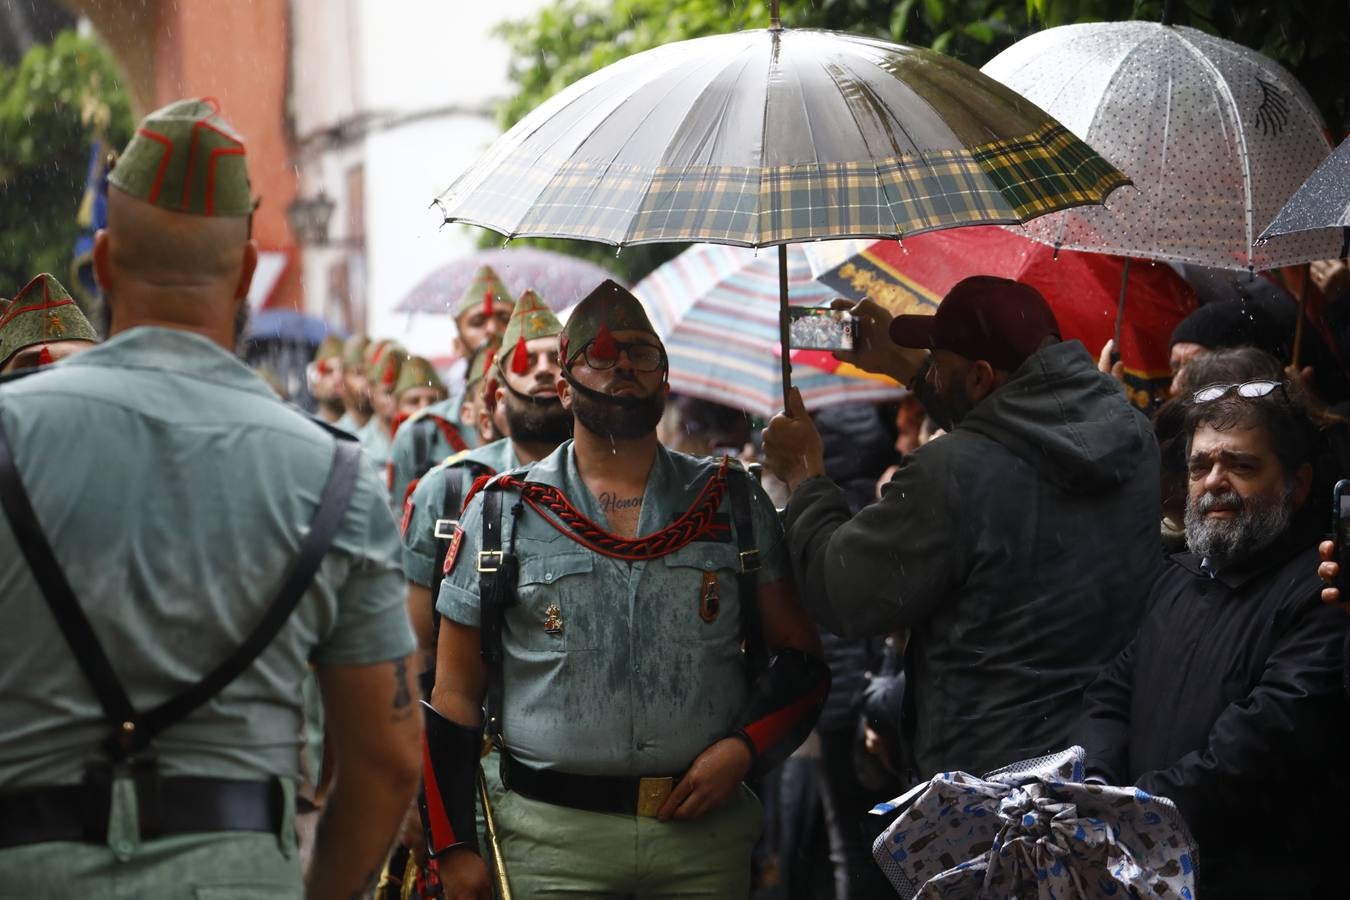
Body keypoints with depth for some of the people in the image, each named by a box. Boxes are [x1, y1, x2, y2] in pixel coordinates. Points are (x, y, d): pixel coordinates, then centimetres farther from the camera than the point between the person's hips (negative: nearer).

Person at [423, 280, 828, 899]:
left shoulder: (733, 504, 8)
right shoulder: (502, 515, 5)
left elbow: (801, 660, 9)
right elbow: (453, 695, 5)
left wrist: (743, 748, -8)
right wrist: (453, 847, -1)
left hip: (705, 831, 1)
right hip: (554, 837, -1)